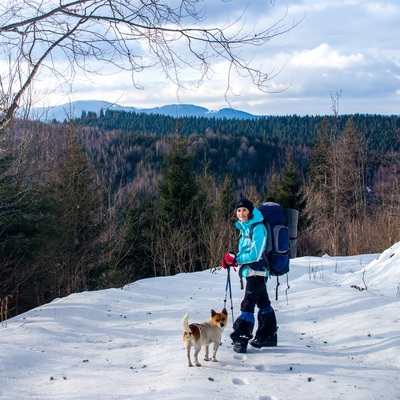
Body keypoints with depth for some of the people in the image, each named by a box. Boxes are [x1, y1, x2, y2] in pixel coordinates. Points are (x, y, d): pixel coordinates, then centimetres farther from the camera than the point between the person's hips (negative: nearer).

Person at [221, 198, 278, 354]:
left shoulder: (257, 228, -16)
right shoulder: (245, 228, 13)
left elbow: (255, 254, -22)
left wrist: (235, 259, -19)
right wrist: (231, 259, 3)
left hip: (256, 271, -10)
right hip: (251, 272, 10)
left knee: (247, 304, -11)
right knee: (262, 303, 18)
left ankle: (240, 339, -10)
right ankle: (268, 336, 29)